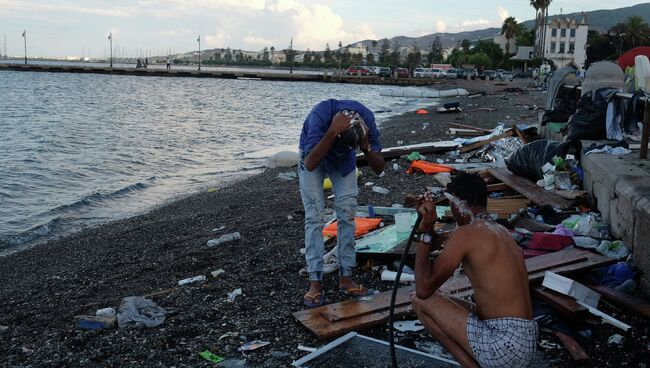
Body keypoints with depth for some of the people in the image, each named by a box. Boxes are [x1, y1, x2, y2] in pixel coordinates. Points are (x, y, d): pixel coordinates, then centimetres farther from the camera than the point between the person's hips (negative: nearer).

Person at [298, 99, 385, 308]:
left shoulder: (366, 118, -30)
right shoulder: (320, 115, -41)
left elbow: (379, 168, -25)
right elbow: (309, 164, -48)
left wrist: (366, 147, -44)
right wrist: (332, 132, -56)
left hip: (344, 161, 3)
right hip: (314, 157, -3)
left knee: (347, 215, -2)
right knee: (315, 217, -10)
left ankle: (345, 278, 7)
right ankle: (315, 283, -6)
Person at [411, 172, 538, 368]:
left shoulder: (465, 234, -12)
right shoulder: (502, 232, 14)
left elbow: (423, 289, -10)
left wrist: (424, 230, -6)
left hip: (505, 346, -9)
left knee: (420, 301, 3)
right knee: (449, 304, 26)